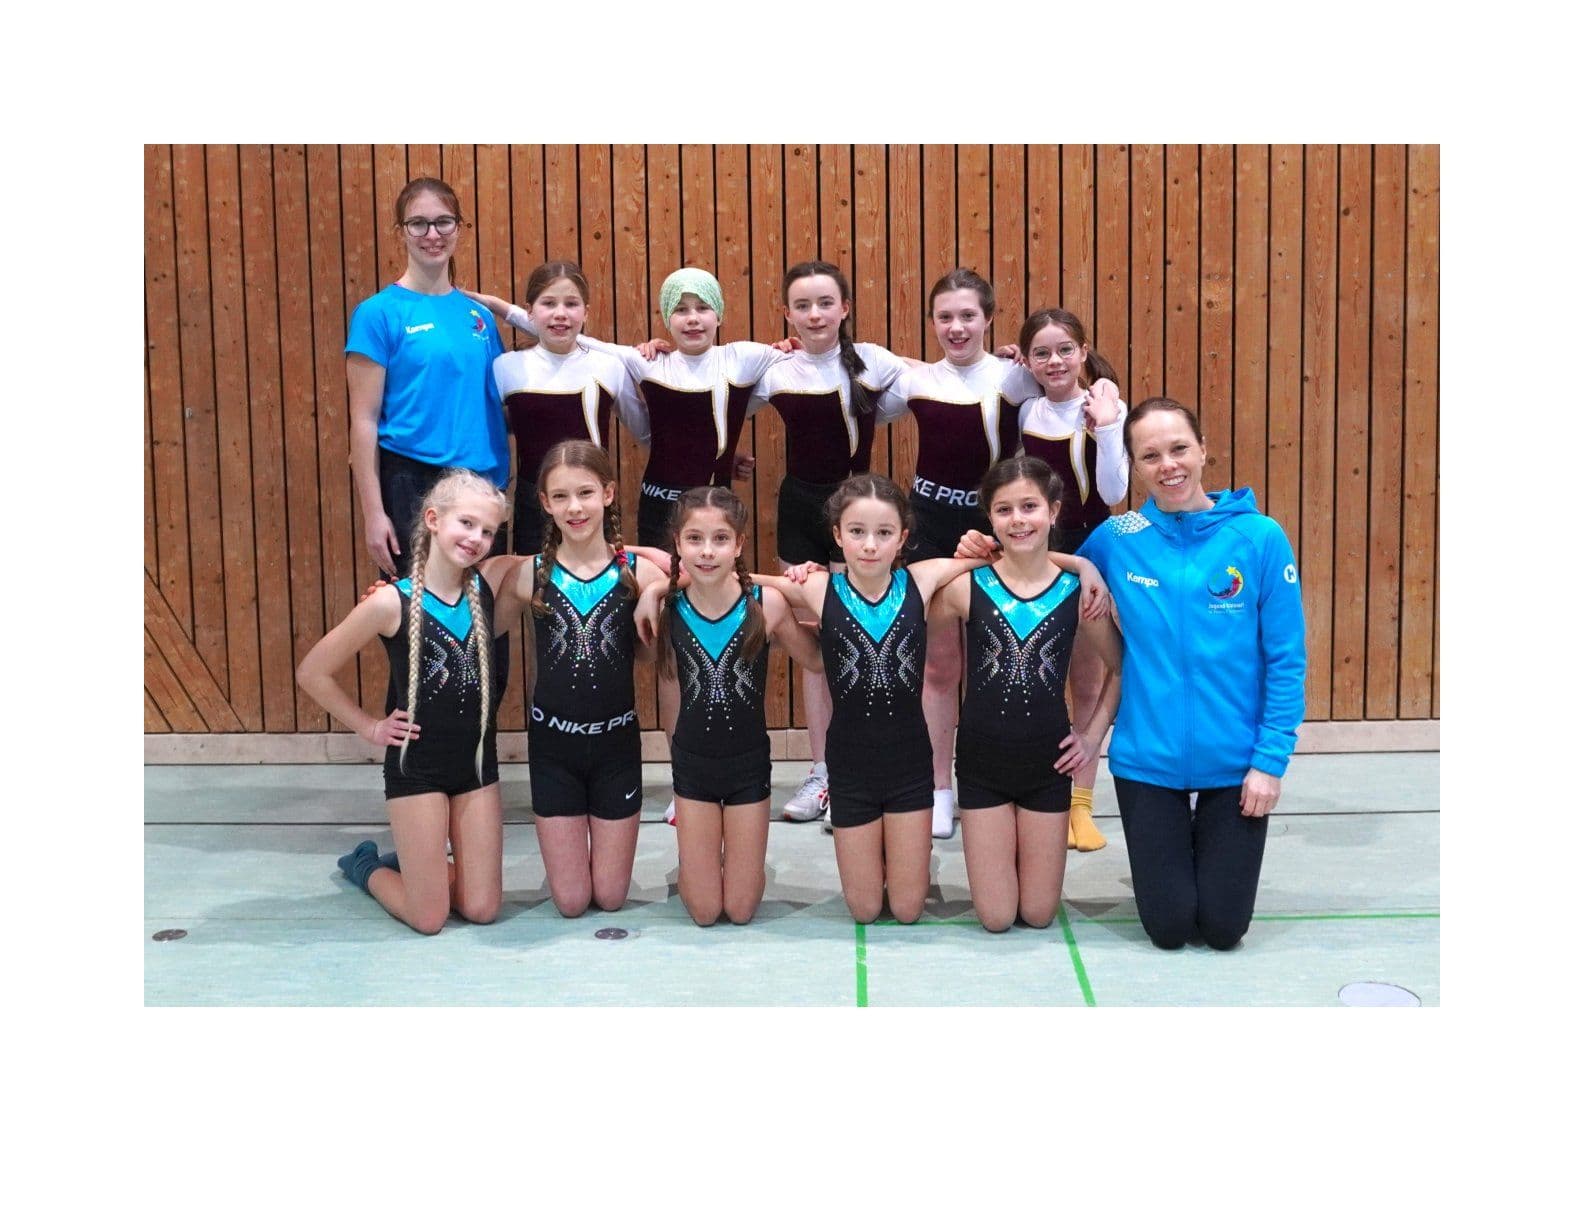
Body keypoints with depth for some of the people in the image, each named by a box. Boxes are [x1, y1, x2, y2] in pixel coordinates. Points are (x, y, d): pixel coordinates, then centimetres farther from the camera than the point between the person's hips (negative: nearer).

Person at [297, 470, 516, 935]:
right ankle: (367, 866, 32)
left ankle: (414, 864, 35)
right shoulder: (392, 602, -16)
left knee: (482, 908, 5)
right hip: (416, 767, -4)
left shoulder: (491, 582, -6)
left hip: (477, 763, 4)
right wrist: (370, 727, -4)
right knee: (429, 917, 1)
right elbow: (313, 673, -7)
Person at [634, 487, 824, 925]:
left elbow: (817, 660, -5)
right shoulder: (666, 606, -13)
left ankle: (737, 855, 41)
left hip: (749, 761, -1)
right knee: (704, 910, 9)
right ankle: (691, 861, 40)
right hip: (692, 761, 1)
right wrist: (648, 604, -12)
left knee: (741, 909, 10)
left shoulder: (766, 604, -17)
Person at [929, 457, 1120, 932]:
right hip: (981, 761, -1)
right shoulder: (967, 586, -11)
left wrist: (1094, 734, 3)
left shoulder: (1078, 591, -7)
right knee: (995, 917, 6)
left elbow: (1120, 667, 7)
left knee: (1039, 914, 10)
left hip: (1048, 762, 1)